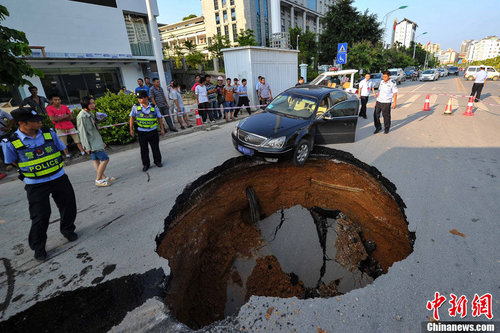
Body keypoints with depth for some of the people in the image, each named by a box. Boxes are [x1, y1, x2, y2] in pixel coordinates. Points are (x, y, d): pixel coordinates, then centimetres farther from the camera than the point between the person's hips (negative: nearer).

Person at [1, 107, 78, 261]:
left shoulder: (49, 133, -5)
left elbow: (61, 150, 9)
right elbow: (13, 162, 5)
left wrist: (51, 166, 6)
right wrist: (33, 170, 0)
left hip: (59, 178, 3)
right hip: (36, 184, -3)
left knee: (68, 206, 13)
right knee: (40, 216, 3)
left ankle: (68, 230, 39)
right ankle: (38, 247, 23)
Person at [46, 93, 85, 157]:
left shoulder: (65, 107, 5)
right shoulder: (49, 108, -4)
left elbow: (71, 117, -1)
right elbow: (53, 119, -14)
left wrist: (59, 118, -12)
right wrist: (65, 116, -11)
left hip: (70, 126, 3)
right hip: (60, 128, -3)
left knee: (78, 140, 3)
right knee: (64, 144, -1)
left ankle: (83, 152, 9)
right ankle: (67, 155, 8)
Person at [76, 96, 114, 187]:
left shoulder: (90, 114, 11)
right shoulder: (82, 116, -18)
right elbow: (83, 133, -18)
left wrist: (101, 141, 20)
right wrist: (87, 147, -19)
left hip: (95, 141, 9)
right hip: (91, 143, -9)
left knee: (96, 160, 16)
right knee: (105, 159, -8)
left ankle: (103, 177, 24)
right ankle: (98, 180, 1)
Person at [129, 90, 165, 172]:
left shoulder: (153, 107, -2)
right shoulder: (136, 107, -2)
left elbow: (159, 118, 6)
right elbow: (132, 118, 6)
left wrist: (162, 129, 6)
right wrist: (131, 129, 2)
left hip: (153, 131, 0)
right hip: (141, 132, 0)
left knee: (155, 147, 8)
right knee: (144, 149, 7)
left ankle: (157, 161, 27)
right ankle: (145, 164, 20)